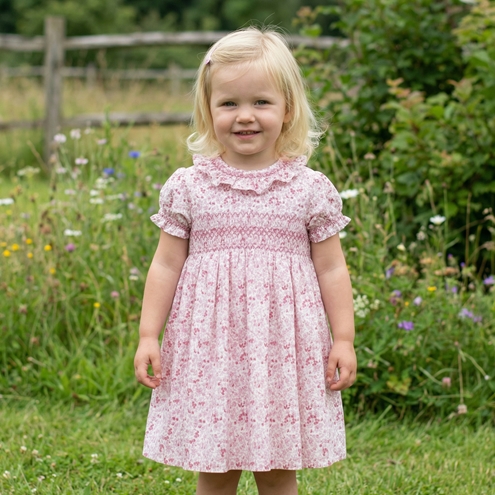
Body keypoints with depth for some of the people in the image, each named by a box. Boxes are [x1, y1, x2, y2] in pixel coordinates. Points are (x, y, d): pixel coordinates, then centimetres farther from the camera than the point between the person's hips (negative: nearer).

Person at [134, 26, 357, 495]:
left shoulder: (311, 189, 0)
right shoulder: (188, 187, 1)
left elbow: (331, 269, 5)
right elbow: (166, 265, 6)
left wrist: (344, 340, 2)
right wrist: (148, 336, 3)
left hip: (283, 347, 0)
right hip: (209, 346, 0)